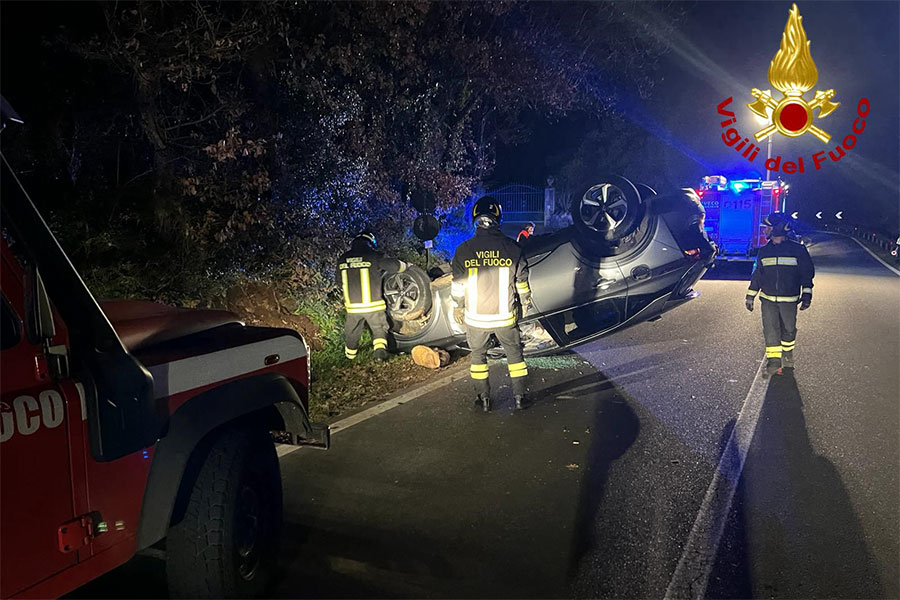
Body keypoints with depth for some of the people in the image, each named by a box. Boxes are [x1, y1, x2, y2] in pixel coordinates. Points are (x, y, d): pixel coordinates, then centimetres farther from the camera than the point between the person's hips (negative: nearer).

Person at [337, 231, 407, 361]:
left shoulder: (342, 259, 3)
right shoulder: (374, 256, -9)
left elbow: (340, 282, 13)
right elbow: (395, 265, -1)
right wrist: (405, 265, 21)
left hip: (353, 306, 3)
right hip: (373, 305, -3)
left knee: (351, 332, 22)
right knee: (379, 329, 15)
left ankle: (350, 355, 39)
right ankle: (380, 349, -7)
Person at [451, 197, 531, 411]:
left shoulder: (464, 250, -11)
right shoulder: (512, 248, -9)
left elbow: (457, 287, -3)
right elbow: (522, 283, 0)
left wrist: (459, 307, 17)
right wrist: (525, 303, 19)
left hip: (475, 318, 0)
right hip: (505, 316, 0)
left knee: (478, 355, 18)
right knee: (514, 353, 18)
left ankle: (483, 399, 25)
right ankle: (519, 397, 24)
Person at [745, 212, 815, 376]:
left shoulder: (797, 250, -3)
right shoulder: (764, 251, 7)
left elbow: (807, 272, 1)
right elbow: (757, 275, 14)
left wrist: (806, 295, -6)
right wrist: (750, 296, 12)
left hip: (789, 300, -2)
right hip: (768, 299, 2)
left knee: (788, 329, 11)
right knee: (770, 330, -4)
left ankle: (788, 354, 34)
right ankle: (773, 360, 2)